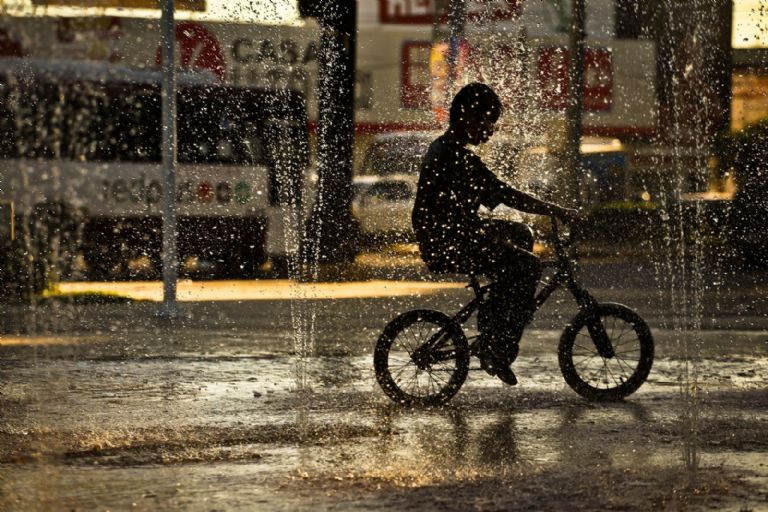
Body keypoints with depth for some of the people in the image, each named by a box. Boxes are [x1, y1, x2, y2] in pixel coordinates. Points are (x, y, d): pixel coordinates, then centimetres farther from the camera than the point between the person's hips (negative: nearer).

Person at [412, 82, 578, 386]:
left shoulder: (444, 149, 14)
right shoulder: (456, 156, -19)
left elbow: (492, 194, 19)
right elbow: (504, 195, -23)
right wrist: (556, 212, -20)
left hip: (440, 237, 11)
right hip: (447, 246, -11)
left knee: (521, 234, 22)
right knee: (527, 266, -19)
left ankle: (494, 319, 21)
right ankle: (496, 350, -17)